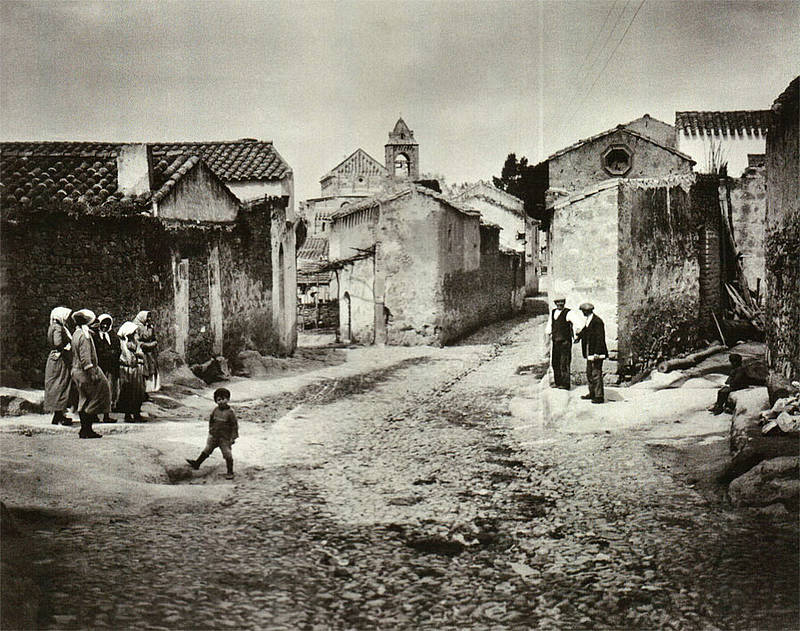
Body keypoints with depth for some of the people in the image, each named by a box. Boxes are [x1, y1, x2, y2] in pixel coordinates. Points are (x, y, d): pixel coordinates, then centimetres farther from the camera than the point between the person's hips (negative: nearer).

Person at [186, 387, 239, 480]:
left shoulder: (230, 412, -15)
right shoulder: (215, 410, 1)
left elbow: (235, 425, -12)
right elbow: (211, 421, 17)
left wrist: (233, 437, -13)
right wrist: (210, 430, 13)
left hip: (225, 438, -5)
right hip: (214, 436, 5)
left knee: (227, 455, -2)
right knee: (207, 450, 16)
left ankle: (230, 472, 9)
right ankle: (196, 464, 28)